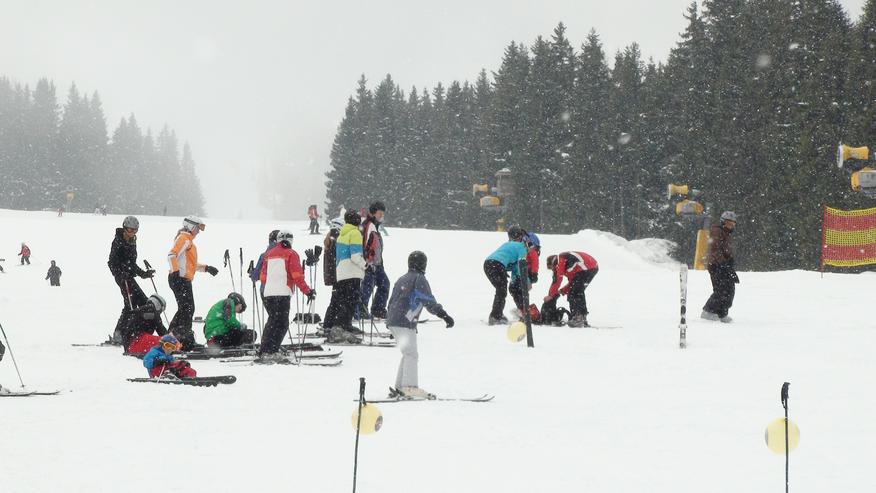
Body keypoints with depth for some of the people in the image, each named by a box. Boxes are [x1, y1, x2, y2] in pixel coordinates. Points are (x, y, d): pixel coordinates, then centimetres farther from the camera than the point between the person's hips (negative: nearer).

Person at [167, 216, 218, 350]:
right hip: (180, 279, -11)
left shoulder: (188, 240, 25)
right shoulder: (184, 239, -8)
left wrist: (206, 268, 26)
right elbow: (172, 255, -22)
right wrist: (175, 272, -30)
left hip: (184, 280, 11)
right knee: (187, 309, -12)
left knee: (187, 310, 13)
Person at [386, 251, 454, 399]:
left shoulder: (401, 279, 18)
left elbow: (392, 301, 24)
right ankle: (410, 387, -24)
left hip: (392, 322, 9)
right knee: (411, 354, -13)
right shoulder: (419, 279, -7)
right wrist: (443, 314, -21)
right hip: (405, 323, -9)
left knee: (408, 354, 16)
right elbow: (428, 300, -17)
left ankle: (400, 387, 15)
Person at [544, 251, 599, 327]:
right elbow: (572, 281, 32)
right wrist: (562, 291, 26)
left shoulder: (559, 261, 5)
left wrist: (550, 295, 9)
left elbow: (557, 280, 0)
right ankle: (583, 318, 23)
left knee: (573, 294, -3)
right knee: (579, 293, 20)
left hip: (586, 267, -10)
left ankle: (576, 319, -9)